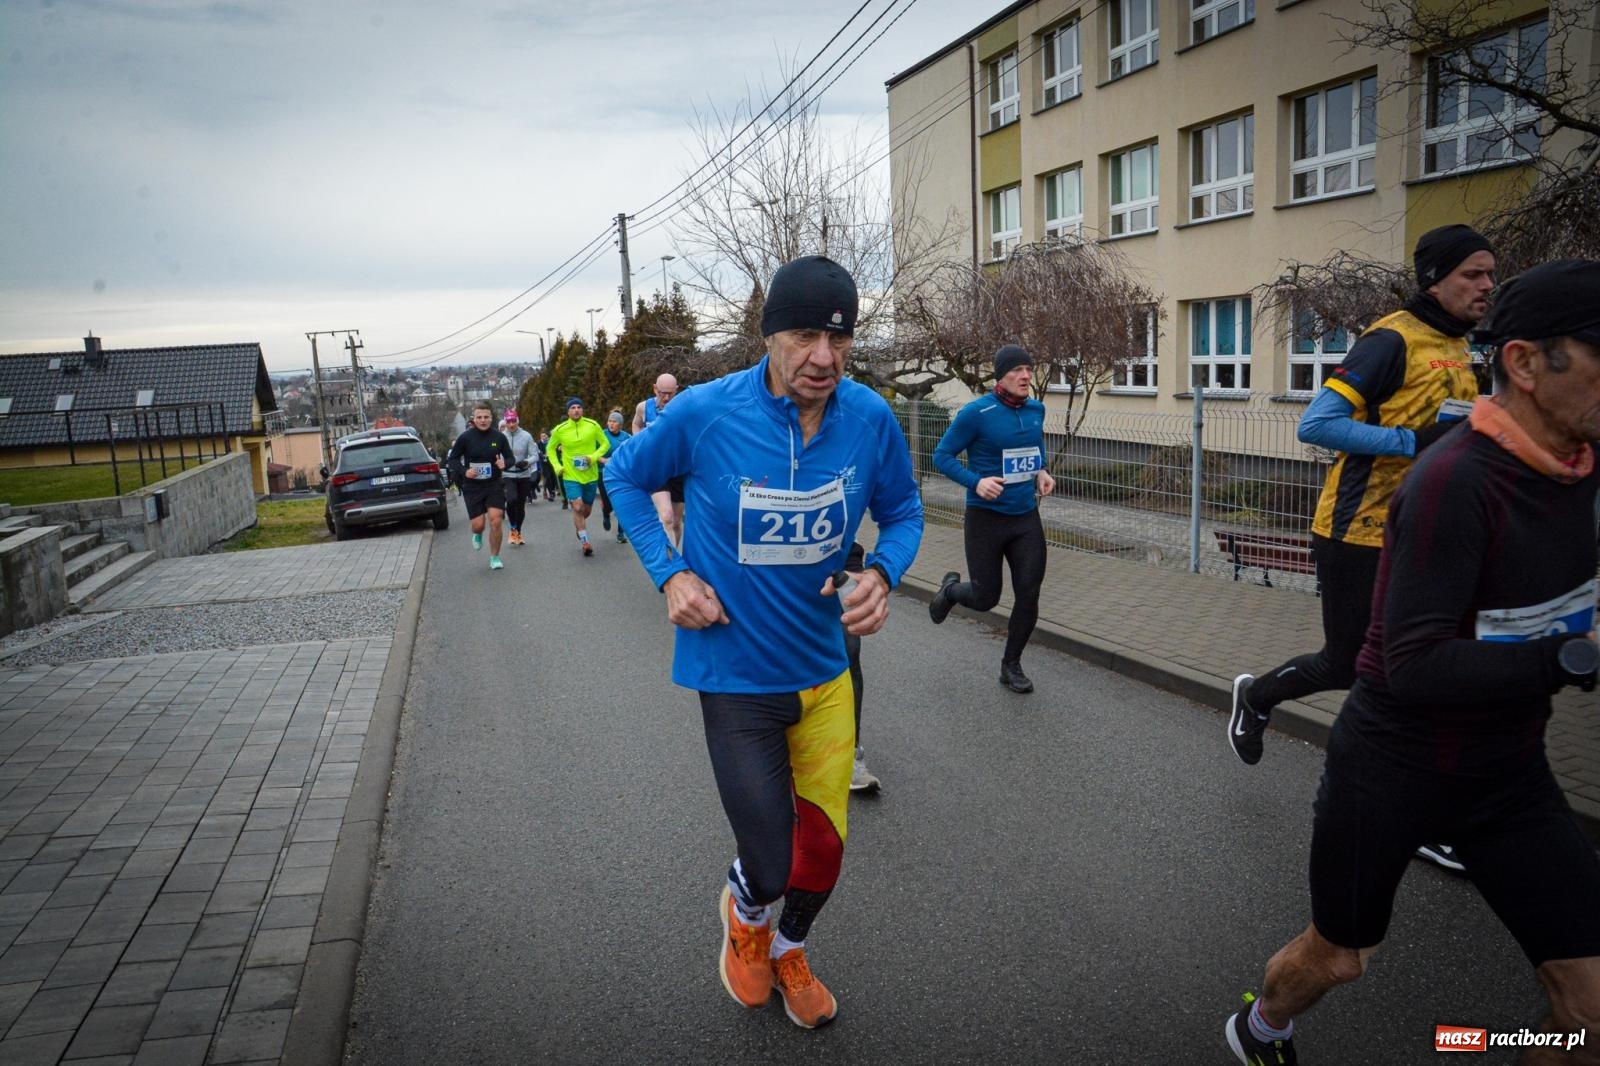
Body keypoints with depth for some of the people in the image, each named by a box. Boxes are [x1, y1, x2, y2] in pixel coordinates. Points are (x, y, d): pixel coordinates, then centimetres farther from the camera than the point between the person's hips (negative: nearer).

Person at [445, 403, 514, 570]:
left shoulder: (499, 437, -2)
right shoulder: (465, 437, -6)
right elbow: (453, 458, 3)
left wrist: (504, 464, -13)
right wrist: (464, 471, -14)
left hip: (495, 485, 1)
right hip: (472, 486, -1)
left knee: (496, 521, -11)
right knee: (478, 524, -3)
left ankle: (494, 557, 7)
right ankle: (477, 535, 37)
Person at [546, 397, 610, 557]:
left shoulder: (593, 425, -5)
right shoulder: (560, 430, -5)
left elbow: (605, 444, 3)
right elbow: (550, 449, 11)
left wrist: (594, 456, -14)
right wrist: (557, 466, -2)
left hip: (590, 475, 2)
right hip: (571, 476, -2)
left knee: (587, 510, 14)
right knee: (577, 507, -16)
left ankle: (578, 526, 47)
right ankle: (585, 542, -10)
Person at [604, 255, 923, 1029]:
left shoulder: (870, 418, -11)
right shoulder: (705, 413, -18)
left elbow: (903, 511, 6)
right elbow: (625, 476, 1)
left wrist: (882, 573, -15)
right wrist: (669, 573, -10)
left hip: (825, 668, 4)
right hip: (735, 674, -3)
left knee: (824, 847, 18)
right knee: (770, 870, 1)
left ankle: (788, 951, 52)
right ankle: (743, 912, 42)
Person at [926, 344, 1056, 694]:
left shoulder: (1036, 410, 4)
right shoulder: (976, 413, -14)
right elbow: (942, 456, -9)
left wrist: (1042, 472, 3)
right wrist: (976, 482, -23)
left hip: (1027, 519, 5)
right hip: (986, 518, -5)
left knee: (1028, 596, 3)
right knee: (985, 598, 4)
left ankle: (1011, 665, 24)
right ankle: (951, 588, 40)